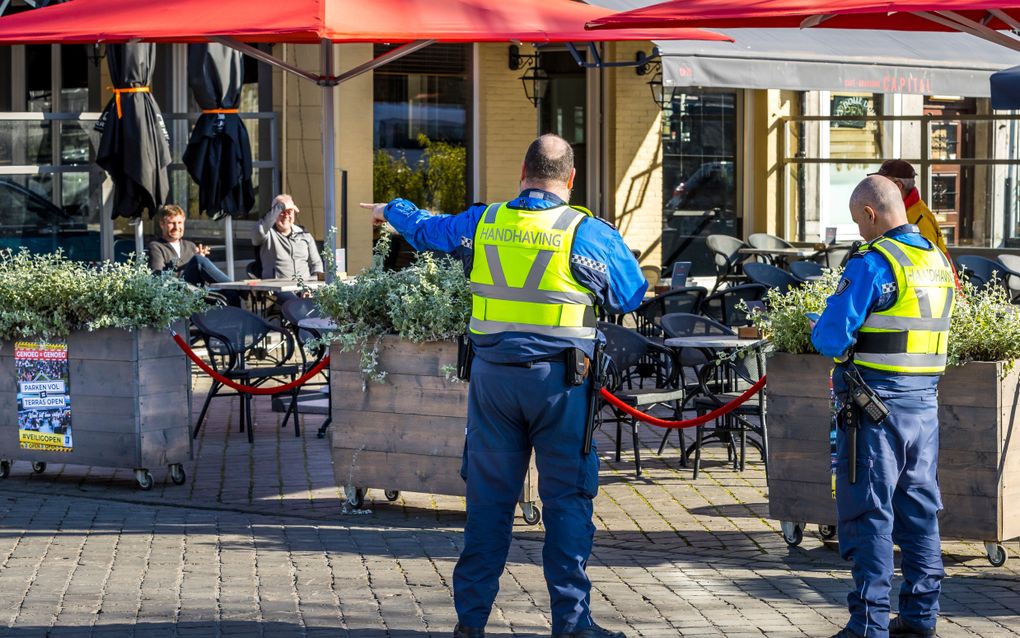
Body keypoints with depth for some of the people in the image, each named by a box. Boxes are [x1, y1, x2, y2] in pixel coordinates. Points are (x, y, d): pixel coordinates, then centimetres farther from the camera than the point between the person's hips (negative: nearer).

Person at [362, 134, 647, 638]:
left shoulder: (483, 224, 4)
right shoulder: (586, 233, -7)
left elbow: (425, 229, 23)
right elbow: (629, 296, 2)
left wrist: (391, 211, 45)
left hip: (493, 374, 4)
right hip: (559, 380, -3)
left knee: (488, 497, 11)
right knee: (567, 498, 2)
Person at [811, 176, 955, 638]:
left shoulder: (872, 262, -15)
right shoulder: (938, 261, 10)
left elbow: (831, 337, -17)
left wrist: (818, 328, 5)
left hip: (876, 405, -7)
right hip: (924, 403, 7)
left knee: (868, 512, -2)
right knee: (918, 507, 14)